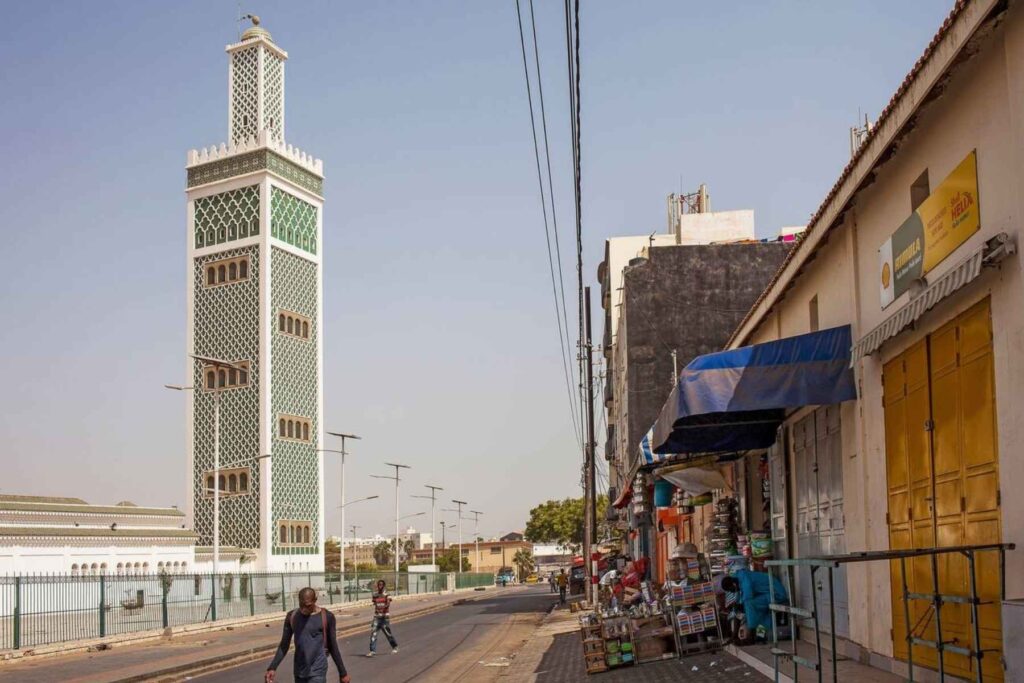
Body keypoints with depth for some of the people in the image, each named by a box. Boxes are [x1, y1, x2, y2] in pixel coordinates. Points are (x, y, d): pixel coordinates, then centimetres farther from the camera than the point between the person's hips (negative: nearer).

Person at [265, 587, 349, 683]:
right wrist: (272, 668, -7)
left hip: (317, 672, -4)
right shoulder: (292, 616, 1)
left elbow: (333, 647, -1)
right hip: (299, 672, 4)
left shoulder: (326, 617, -8)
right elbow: (284, 646, 5)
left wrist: (343, 673, 2)